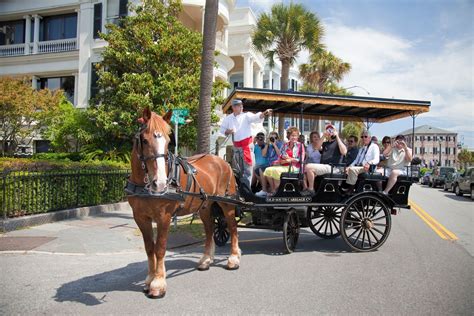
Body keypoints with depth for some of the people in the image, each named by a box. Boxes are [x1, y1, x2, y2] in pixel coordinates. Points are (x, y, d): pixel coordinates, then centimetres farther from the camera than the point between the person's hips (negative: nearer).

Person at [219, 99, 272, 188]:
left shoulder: (246, 116, -4)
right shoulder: (228, 118, 7)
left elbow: (256, 117, -20)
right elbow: (222, 129, 14)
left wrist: (264, 113, -40)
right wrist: (228, 132, -8)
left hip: (247, 144, -4)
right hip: (236, 146, 4)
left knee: (247, 167, -7)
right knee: (237, 168, 15)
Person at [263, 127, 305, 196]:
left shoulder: (300, 145, 3)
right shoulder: (285, 145, 15)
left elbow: (300, 160, -4)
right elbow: (280, 160, 10)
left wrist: (289, 159, -9)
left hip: (294, 167, -5)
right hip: (284, 166, 6)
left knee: (276, 171, -30)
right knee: (268, 170, -16)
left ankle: (276, 191, -15)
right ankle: (272, 190, -6)